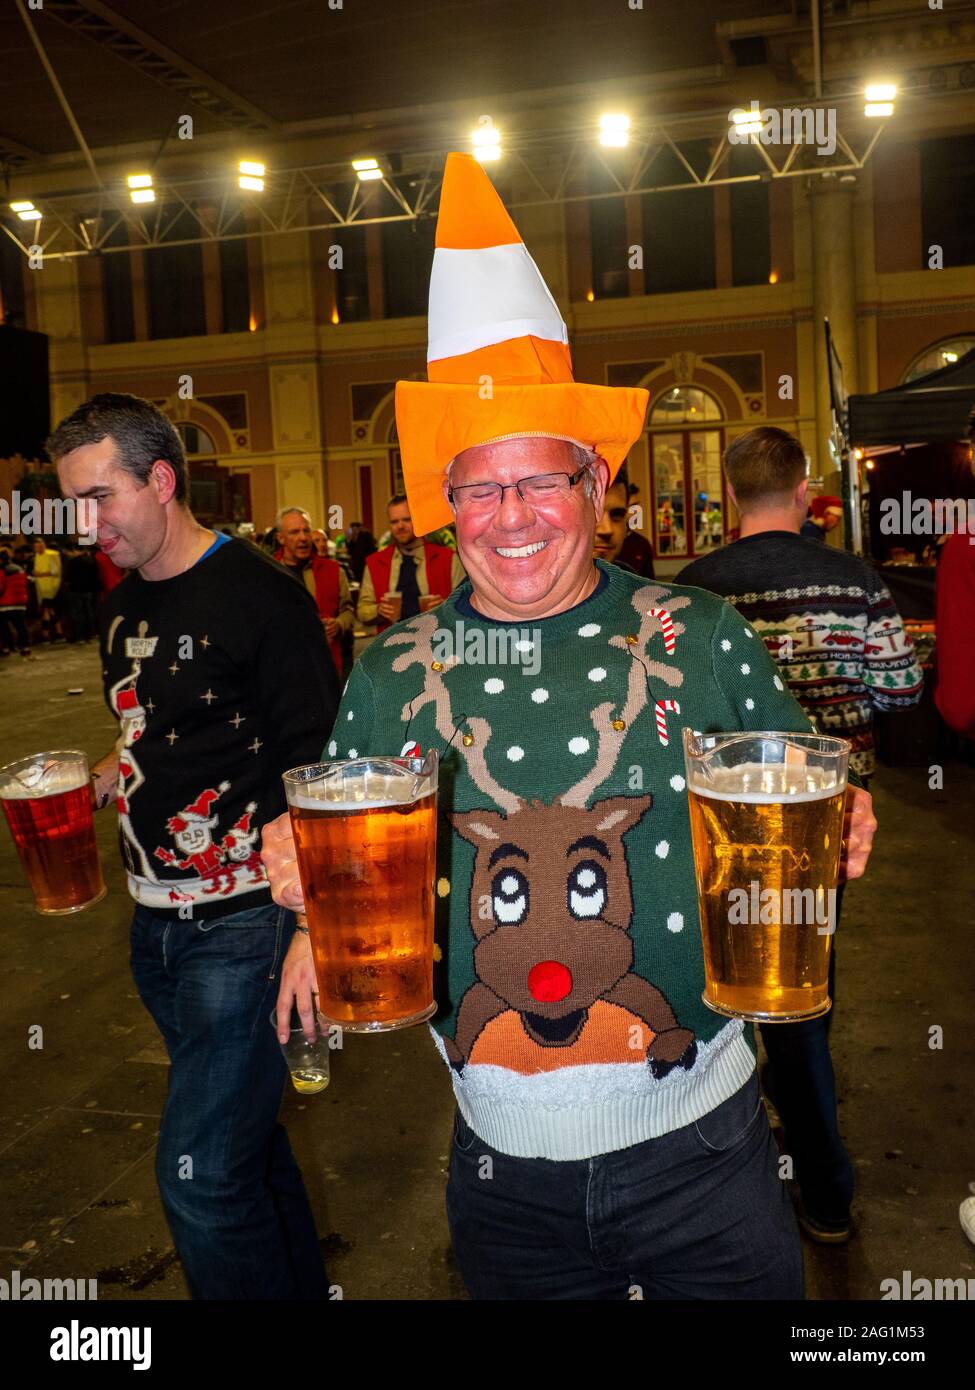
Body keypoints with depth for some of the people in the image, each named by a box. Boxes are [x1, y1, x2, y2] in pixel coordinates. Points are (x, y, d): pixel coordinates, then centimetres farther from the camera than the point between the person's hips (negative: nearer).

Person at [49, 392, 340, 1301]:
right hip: (158, 921, 8)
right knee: (243, 1133, 20)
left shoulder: (259, 596, -14)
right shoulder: (121, 610, 10)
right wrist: (100, 777, 3)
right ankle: (301, 1286, 39)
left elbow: (318, 763, -14)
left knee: (199, 1171, -4)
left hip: (244, 921, -8)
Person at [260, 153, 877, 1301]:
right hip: (505, 1163, 2)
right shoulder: (390, 678, -4)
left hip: (698, 1149, -1)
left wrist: (831, 837, -19)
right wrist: (311, 877, -17)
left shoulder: (703, 639, -8)